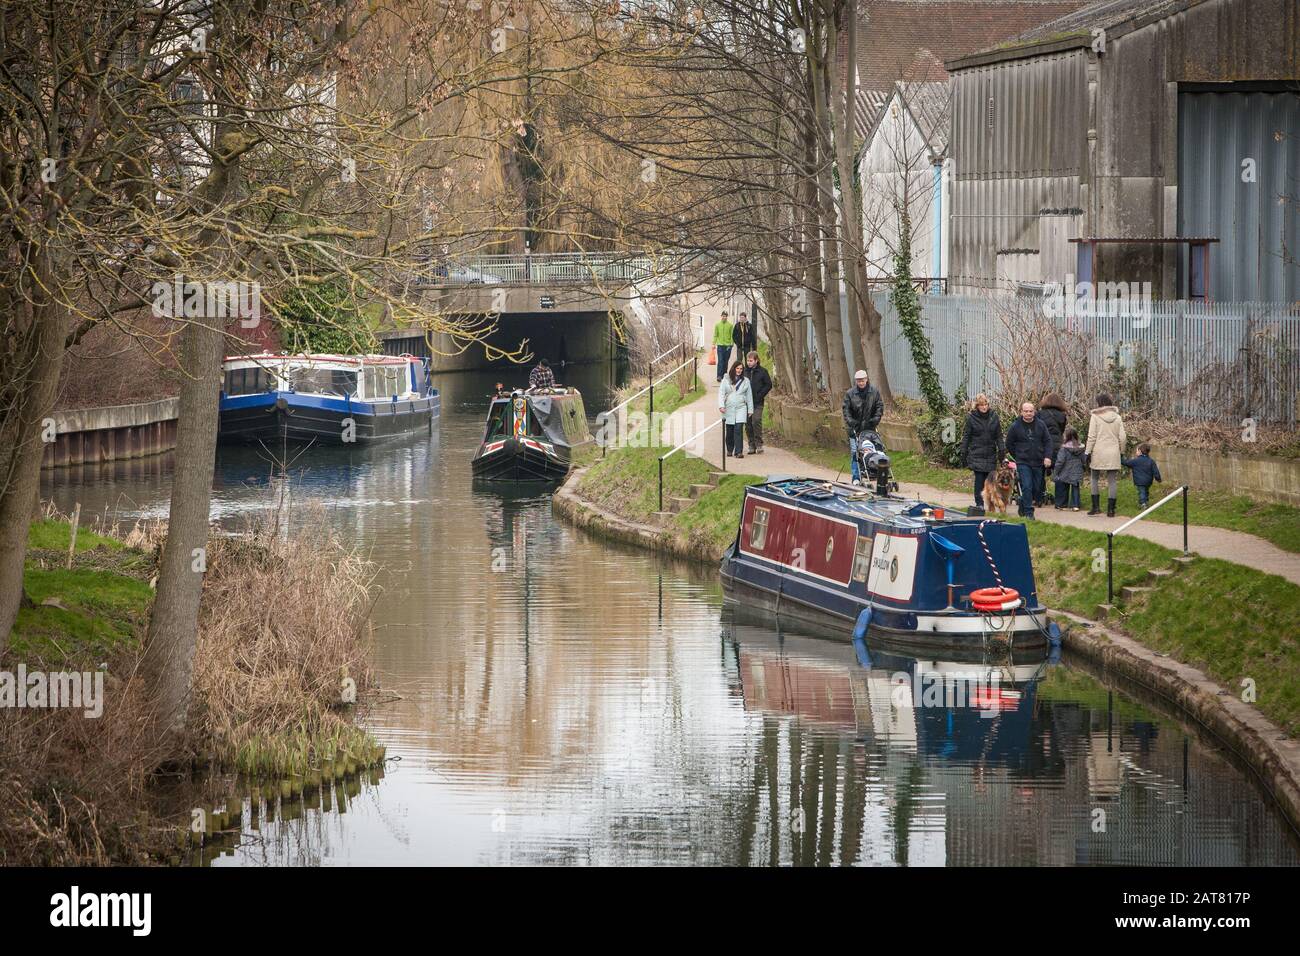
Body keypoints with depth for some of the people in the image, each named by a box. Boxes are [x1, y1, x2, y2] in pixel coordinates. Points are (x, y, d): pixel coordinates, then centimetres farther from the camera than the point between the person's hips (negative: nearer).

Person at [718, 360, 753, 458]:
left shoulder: (745, 381, 11)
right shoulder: (726, 380, 6)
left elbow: (749, 396, 14)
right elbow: (721, 393, 2)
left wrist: (750, 409, 12)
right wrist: (721, 405, -11)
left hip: (741, 408, 0)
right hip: (728, 409, 0)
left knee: (739, 429, -13)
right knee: (729, 431, 4)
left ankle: (738, 452, -16)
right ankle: (730, 450, 20)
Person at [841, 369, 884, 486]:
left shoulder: (875, 392, 2)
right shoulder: (849, 394, -1)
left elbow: (880, 407, 5)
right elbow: (846, 410, -2)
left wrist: (875, 421, -7)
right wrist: (850, 423, -14)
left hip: (869, 428, 1)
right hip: (855, 428, -1)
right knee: (854, 452, -7)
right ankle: (856, 477, -6)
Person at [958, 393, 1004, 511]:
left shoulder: (994, 416, 6)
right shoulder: (971, 417, -1)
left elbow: (999, 435, 10)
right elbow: (966, 437, 3)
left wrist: (1001, 450, 1)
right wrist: (964, 454, 0)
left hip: (990, 454, 3)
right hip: (976, 454, -3)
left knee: (988, 480, 2)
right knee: (979, 478, -9)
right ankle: (979, 504, -7)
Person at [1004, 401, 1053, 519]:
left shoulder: (1040, 425, 2)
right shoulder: (1015, 426, -4)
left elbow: (1048, 441, 7)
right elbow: (1009, 444, 7)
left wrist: (1047, 457, -5)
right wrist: (1018, 457, 6)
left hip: (1038, 463, 3)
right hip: (1023, 463, -3)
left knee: (1037, 488, 9)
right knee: (1027, 487, -14)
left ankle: (1023, 508, 28)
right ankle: (1028, 512, -10)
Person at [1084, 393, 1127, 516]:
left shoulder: (1095, 417, -6)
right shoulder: (1117, 417, 5)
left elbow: (1092, 437, -8)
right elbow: (1122, 437, 6)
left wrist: (1087, 452, -2)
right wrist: (1121, 453, 16)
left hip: (1099, 452, -3)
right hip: (1113, 454, 3)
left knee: (1095, 479, 11)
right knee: (1112, 481, 4)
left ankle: (1096, 506, 4)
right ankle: (1111, 509, 2)